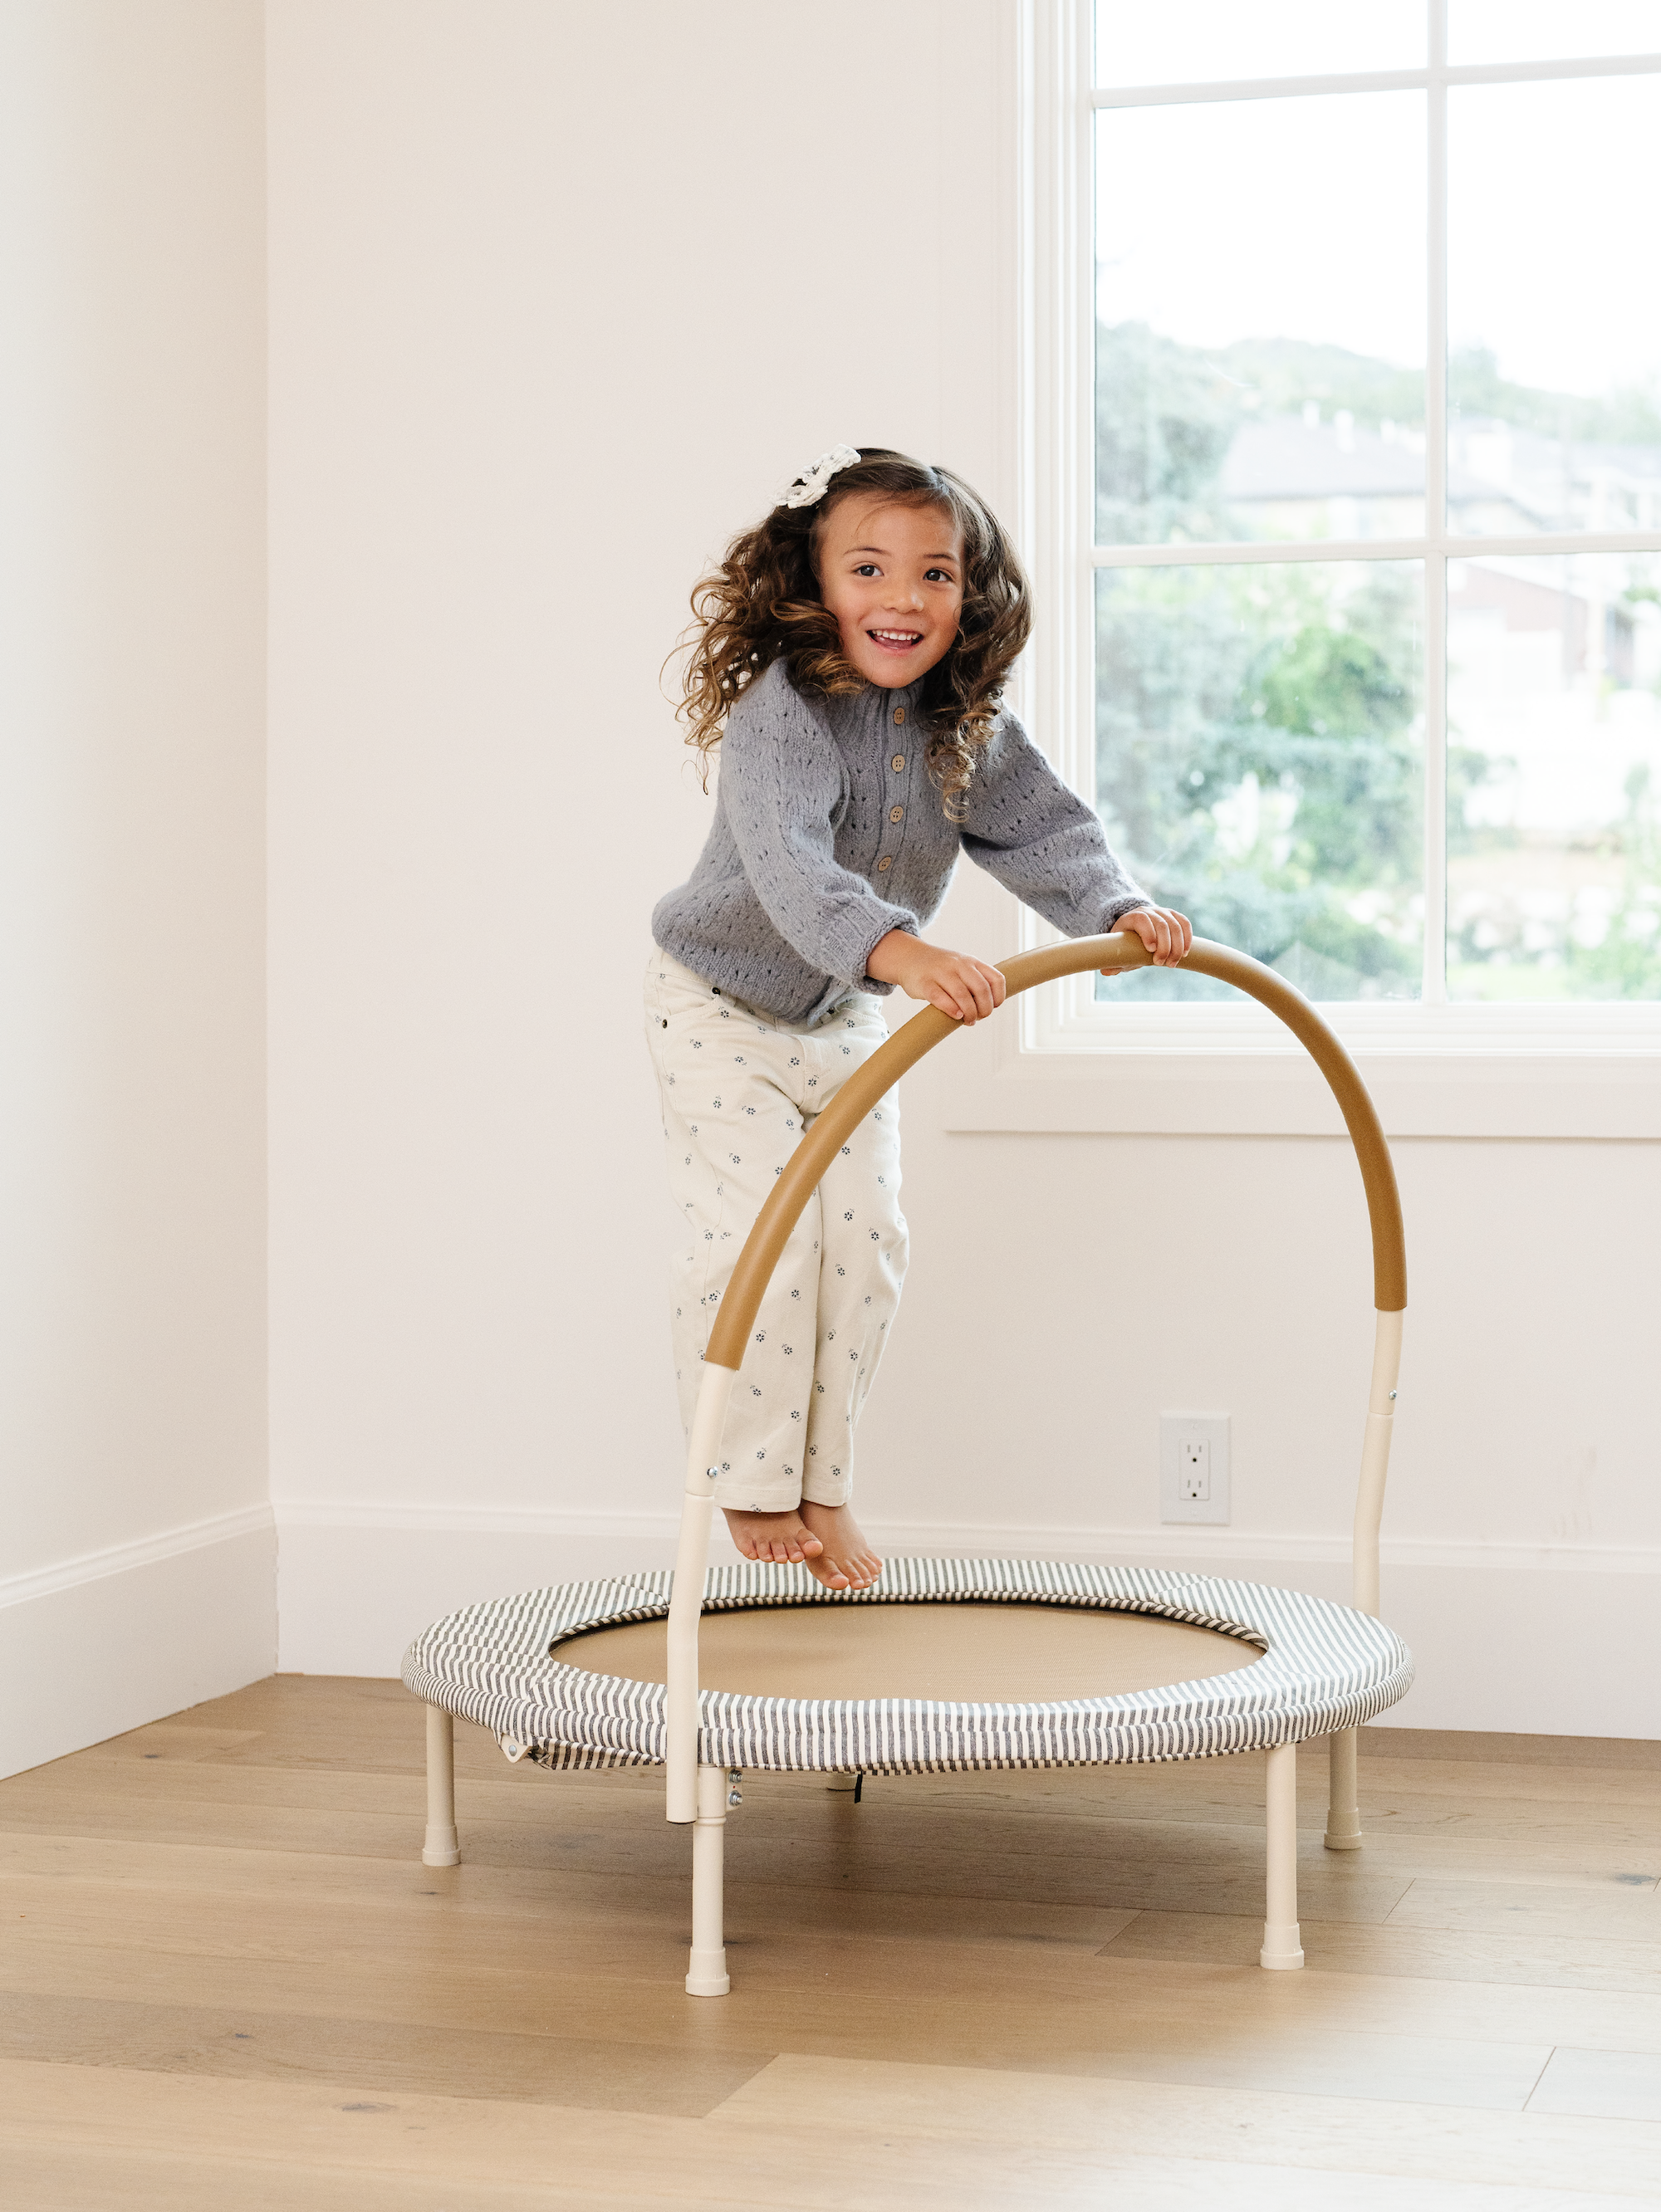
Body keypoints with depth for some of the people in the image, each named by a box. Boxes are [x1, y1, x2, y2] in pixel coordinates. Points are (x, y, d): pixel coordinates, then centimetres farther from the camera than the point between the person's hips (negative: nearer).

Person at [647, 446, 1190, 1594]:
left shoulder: (969, 730, -11)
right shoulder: (782, 713, -32)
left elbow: (1048, 831, -16)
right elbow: (789, 862, -48)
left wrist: (1123, 908, -38)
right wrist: (903, 952, -65)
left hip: (850, 1016, 6)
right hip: (725, 1007, -6)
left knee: (866, 1240, 3)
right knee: (757, 1234, -12)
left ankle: (823, 1489, 16)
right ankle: (754, 1490, 4)